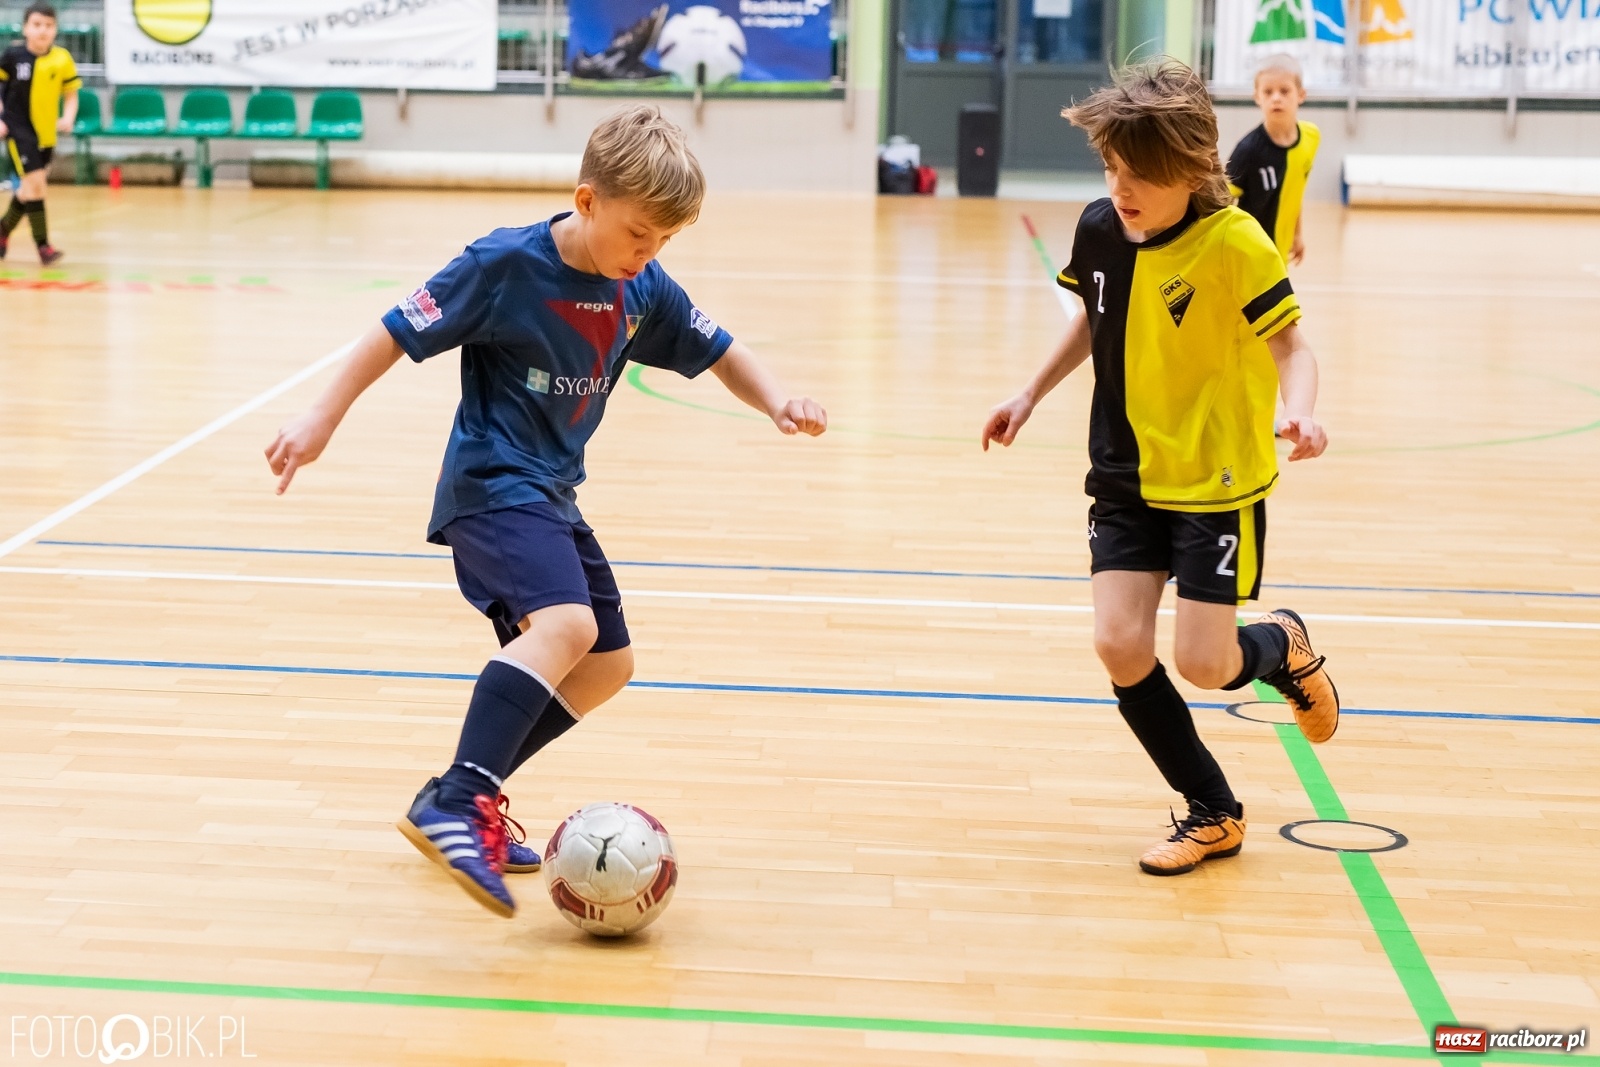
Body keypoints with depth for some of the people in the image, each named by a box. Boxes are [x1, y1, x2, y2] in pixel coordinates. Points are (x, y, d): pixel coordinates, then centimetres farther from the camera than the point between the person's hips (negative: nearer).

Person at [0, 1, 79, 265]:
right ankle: (43, 245, -7)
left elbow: (71, 95, 3)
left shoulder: (62, 59, -7)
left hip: (46, 132, 4)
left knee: (29, 187, 14)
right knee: (35, 182, -13)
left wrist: (68, 119, -14)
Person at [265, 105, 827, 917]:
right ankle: (458, 804, -35)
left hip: (552, 495, 9)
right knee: (565, 623, -31)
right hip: (491, 485, -9)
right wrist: (322, 420, -15)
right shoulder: (504, 267, -17)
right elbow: (398, 333, -13)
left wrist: (778, 403, -6)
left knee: (604, 666, 13)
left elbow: (718, 353, 12)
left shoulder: (643, 291, 1)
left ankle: (459, 801, 20)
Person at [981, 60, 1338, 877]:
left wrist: (1299, 410, -37)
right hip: (1127, 475, 5)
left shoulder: (1233, 243, -21)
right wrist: (1031, 395, 17)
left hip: (1218, 481, -5)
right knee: (1119, 645, -8)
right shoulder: (1099, 228, -4)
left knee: (1203, 663, -9)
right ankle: (1213, 814, 12)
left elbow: (1290, 345, -17)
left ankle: (1284, 647, 31)